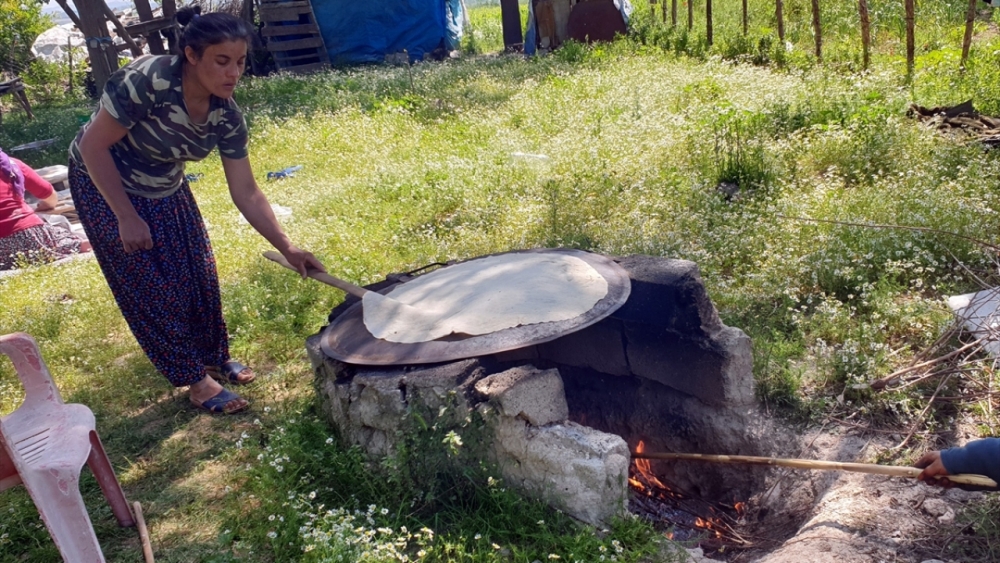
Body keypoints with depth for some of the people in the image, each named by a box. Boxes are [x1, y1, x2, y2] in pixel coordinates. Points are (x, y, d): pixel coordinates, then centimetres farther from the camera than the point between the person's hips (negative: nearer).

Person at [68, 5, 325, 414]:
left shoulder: (227, 116, -17)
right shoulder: (147, 80, -34)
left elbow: (246, 193, -13)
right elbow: (93, 146, -25)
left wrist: (287, 248, -19)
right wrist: (127, 217, -23)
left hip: (164, 189, 5)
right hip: (104, 185, -5)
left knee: (197, 274, 8)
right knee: (150, 285, -2)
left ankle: (215, 357, 29)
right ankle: (196, 380, 9)